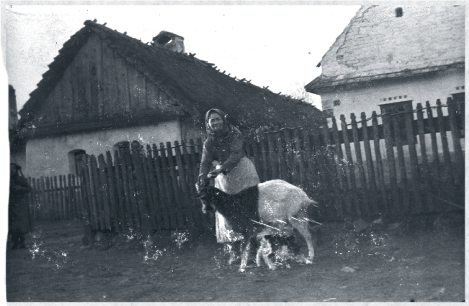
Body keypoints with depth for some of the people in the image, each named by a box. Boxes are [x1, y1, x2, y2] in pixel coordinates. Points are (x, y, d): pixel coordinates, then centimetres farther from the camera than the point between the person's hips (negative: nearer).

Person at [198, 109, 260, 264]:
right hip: (223, 178, 3)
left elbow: (235, 155, -19)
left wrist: (221, 168, -35)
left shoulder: (234, 134, -5)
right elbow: (205, 162, -6)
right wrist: (202, 178, -27)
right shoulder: (209, 142, 5)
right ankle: (233, 250, -2)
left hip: (241, 173, -3)